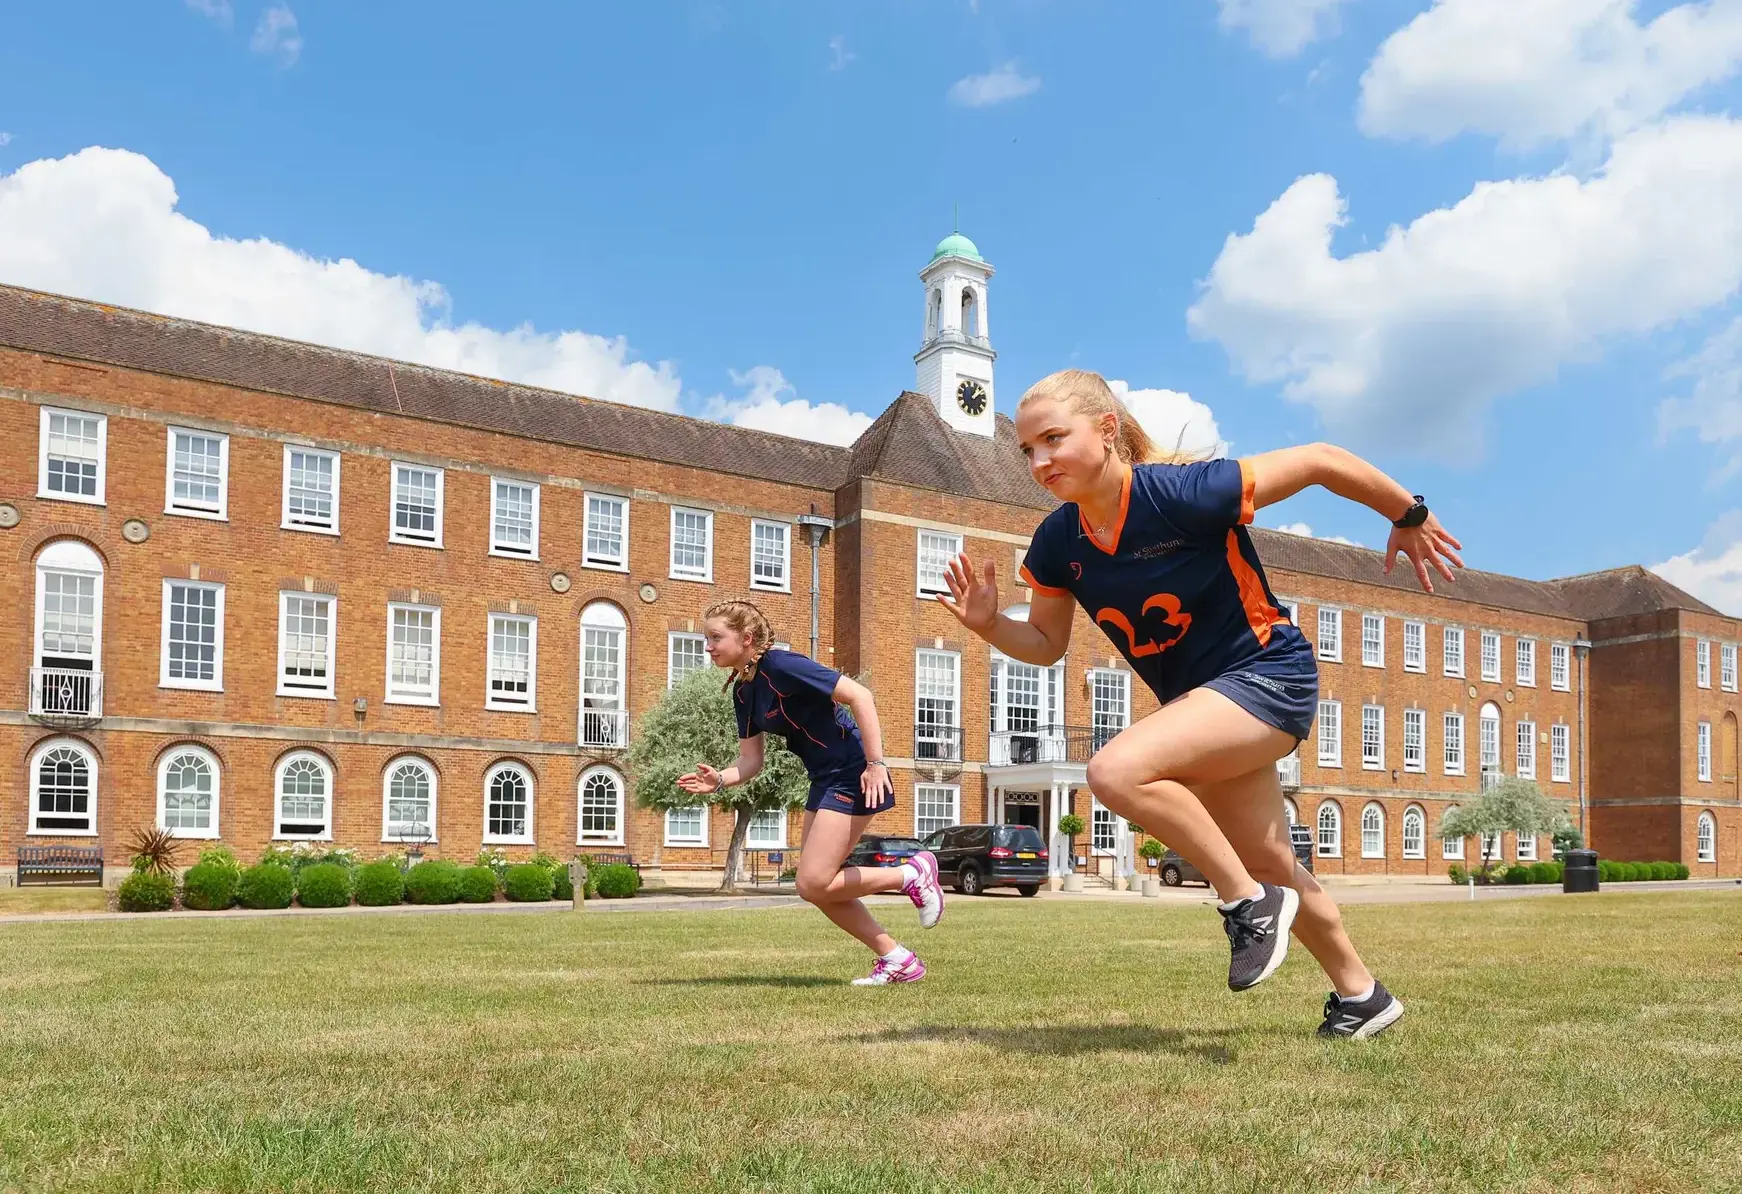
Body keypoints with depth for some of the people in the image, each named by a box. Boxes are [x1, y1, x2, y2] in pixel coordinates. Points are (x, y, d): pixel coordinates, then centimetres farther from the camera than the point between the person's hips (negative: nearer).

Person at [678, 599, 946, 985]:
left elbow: (859, 695, -23)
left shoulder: (781, 665, -19)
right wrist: (719, 779, -11)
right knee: (817, 886, 8)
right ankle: (897, 959, 18)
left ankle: (913, 873, 6)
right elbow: (751, 760, 10)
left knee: (813, 884, -11)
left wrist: (876, 763, -25)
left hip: (854, 776, -10)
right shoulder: (742, 690, 8)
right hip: (825, 780, 10)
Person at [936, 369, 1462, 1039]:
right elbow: (1046, 644, 5)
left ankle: (1250, 903, -11)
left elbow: (1319, 461, -17)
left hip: (1268, 675, -8)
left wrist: (1410, 518, -4)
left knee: (1117, 772, -29)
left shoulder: (1185, 493, -26)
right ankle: (1362, 994, 41)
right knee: (1272, 867, 19)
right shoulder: (1057, 544, -8)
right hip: (1199, 699, 8)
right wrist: (988, 624, -15)